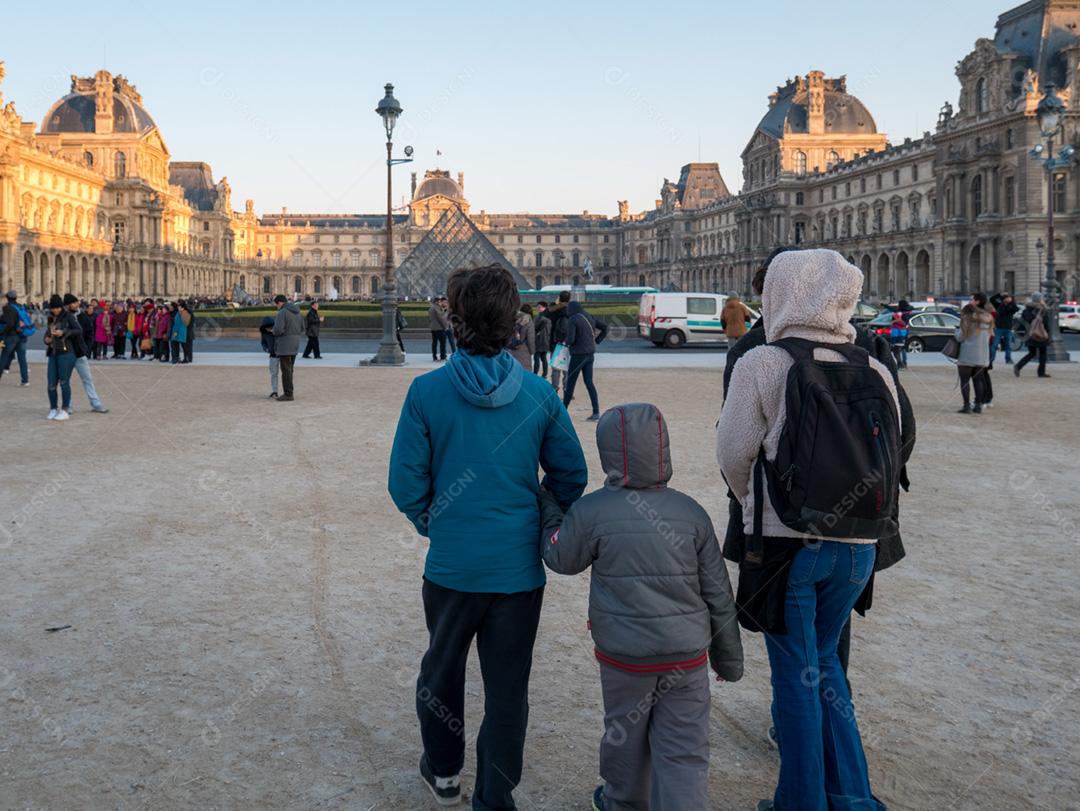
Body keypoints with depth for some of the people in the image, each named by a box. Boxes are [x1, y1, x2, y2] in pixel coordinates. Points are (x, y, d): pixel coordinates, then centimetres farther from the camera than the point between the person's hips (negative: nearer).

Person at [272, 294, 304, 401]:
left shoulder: (282, 313, -15)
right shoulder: (297, 312, 12)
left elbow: (278, 329, -23)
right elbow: (302, 329, 16)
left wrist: (273, 331, -2)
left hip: (284, 345, -8)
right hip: (294, 345, 8)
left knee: (286, 371, -4)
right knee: (289, 370, 15)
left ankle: (288, 394, -3)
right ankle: (288, 392, 19)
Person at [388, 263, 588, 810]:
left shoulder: (427, 391, -13)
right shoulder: (539, 395, -8)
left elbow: (406, 484, -9)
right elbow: (572, 477, 0)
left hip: (451, 564, 0)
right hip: (519, 566, 0)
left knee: (442, 667, 23)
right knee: (507, 687, 11)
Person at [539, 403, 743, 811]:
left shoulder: (591, 512, -11)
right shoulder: (691, 512, -2)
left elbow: (560, 558, 7)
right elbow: (718, 594, 3)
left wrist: (549, 508, 22)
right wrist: (728, 656, 14)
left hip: (625, 656, -1)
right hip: (688, 655, 1)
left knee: (625, 733, 21)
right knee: (684, 751, 5)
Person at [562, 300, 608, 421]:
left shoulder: (572, 320, -13)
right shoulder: (589, 318, 10)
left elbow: (570, 339, -22)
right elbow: (605, 327, 16)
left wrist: (566, 342, 1)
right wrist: (596, 341, 14)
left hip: (578, 354, -7)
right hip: (590, 354, 7)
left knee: (570, 383, 3)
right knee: (589, 383, 7)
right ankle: (596, 412, 1)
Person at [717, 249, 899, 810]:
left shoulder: (761, 364, -11)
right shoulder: (874, 371, 0)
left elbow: (734, 455, -4)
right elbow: (891, 456, 4)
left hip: (786, 545, -4)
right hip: (858, 546, 4)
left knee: (797, 677, 9)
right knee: (824, 663, 22)